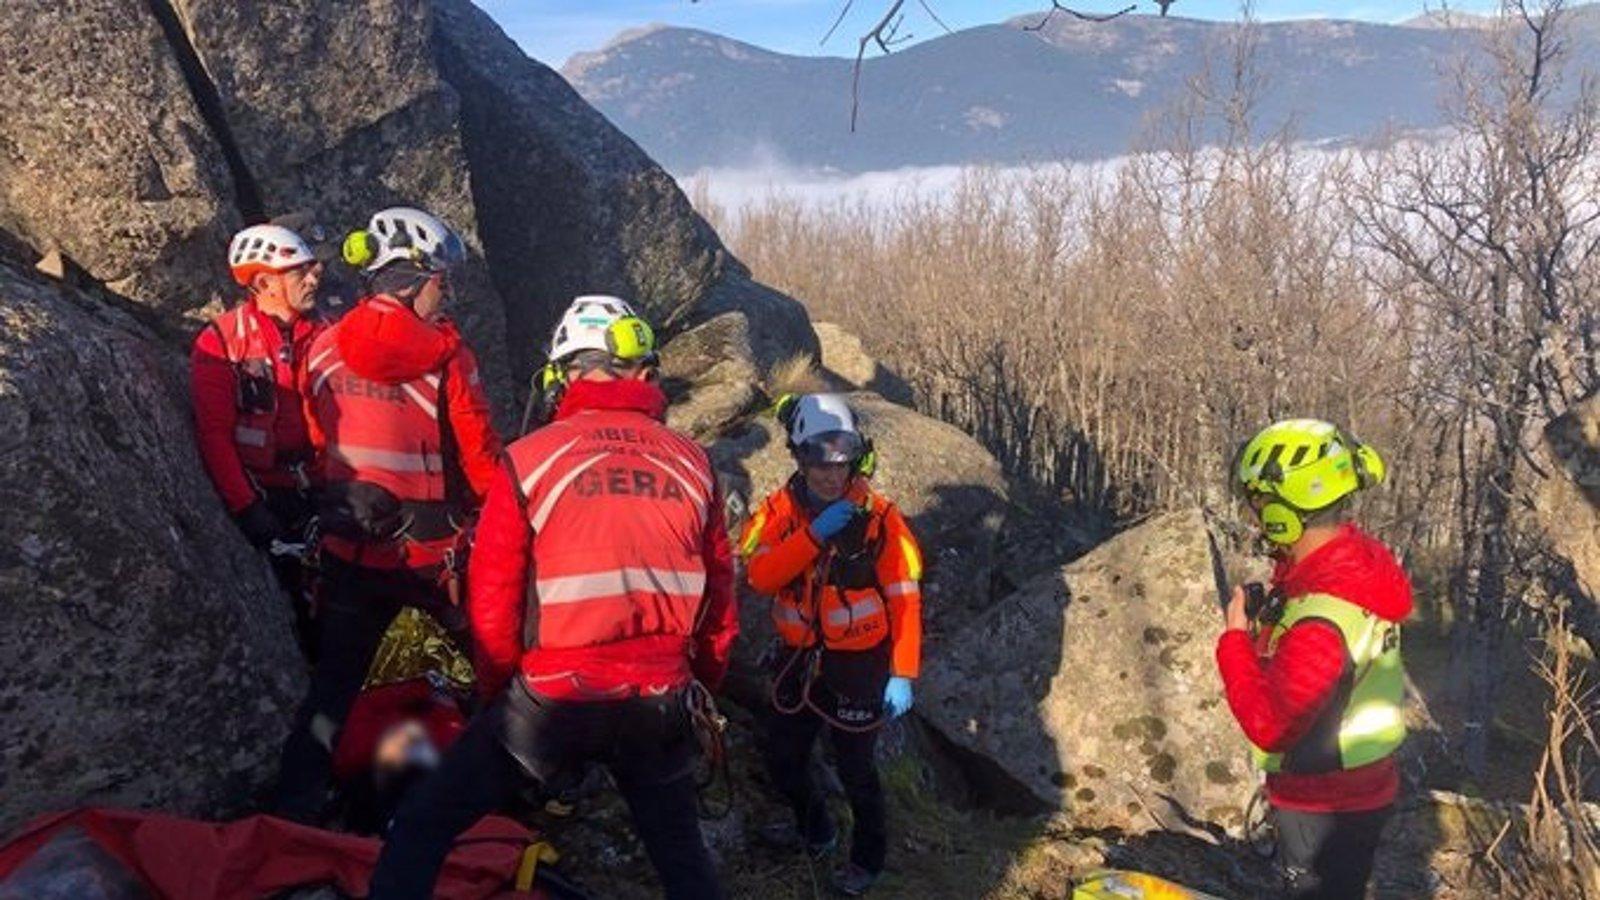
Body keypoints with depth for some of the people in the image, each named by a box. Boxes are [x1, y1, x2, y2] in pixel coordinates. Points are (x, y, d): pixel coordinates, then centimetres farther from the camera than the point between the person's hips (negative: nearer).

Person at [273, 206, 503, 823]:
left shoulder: (323, 350, 1)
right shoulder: (445, 354, -13)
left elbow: (318, 447, 9)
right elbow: (481, 460, -10)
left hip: (350, 549, 4)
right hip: (436, 554, -4)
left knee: (332, 683, 15)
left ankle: (293, 812, 15)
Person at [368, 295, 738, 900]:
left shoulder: (530, 459, -6)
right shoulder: (692, 462, 3)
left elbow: (493, 599, -4)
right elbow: (719, 597, 8)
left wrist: (499, 690, 12)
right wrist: (701, 688, 22)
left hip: (553, 698, -3)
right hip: (661, 704, 4)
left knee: (420, 831, 12)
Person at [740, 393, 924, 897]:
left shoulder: (878, 516, -12)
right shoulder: (778, 511, -5)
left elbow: (905, 600, -11)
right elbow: (760, 577, -20)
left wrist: (902, 674, -15)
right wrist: (815, 534, -30)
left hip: (858, 665, -4)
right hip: (799, 661, 4)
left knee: (855, 768, 5)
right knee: (783, 759, 15)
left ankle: (869, 858, 32)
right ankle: (815, 833, 44)